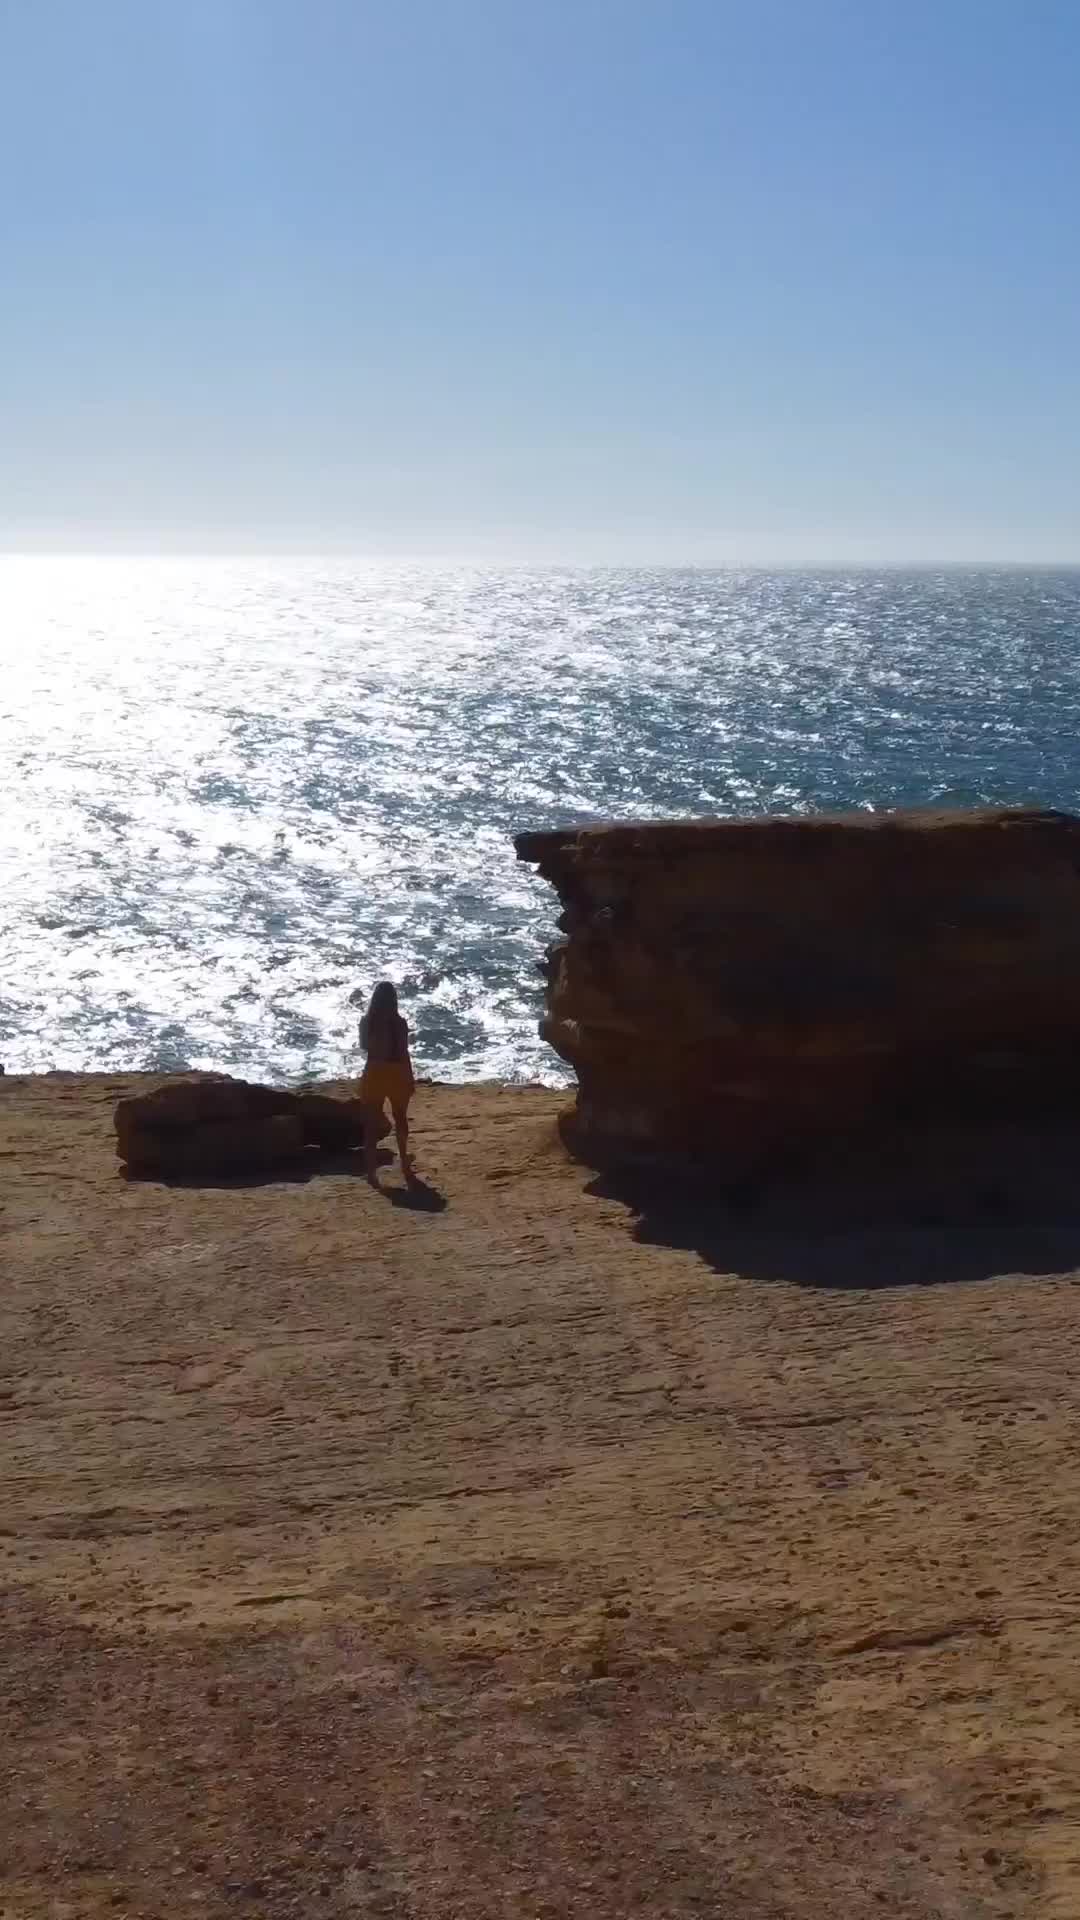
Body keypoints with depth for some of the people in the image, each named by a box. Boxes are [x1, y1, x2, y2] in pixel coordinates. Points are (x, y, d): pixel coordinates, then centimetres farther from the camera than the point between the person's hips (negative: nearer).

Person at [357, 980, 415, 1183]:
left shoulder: (366, 1022, -4)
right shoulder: (398, 1023, -13)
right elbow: (404, 1054, -10)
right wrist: (411, 1078, -2)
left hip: (374, 1073, 1)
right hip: (396, 1073, -1)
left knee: (372, 1122, 5)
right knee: (400, 1118, 19)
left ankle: (371, 1170, -4)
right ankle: (404, 1162, 33)